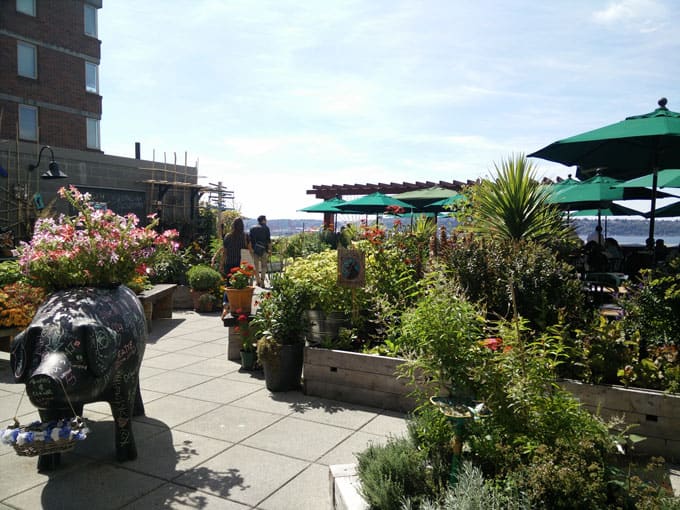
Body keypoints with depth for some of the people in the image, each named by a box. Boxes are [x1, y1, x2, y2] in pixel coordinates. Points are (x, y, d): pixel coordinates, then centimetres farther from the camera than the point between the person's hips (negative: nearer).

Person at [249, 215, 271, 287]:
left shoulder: (252, 228, 9)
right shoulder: (266, 228, -3)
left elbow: (250, 240, 9)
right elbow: (269, 240, -6)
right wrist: (270, 250, 0)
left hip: (254, 250, 3)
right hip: (263, 249, -3)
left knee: (256, 266, 11)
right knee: (264, 266, 5)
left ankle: (258, 281, 13)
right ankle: (262, 281, -7)